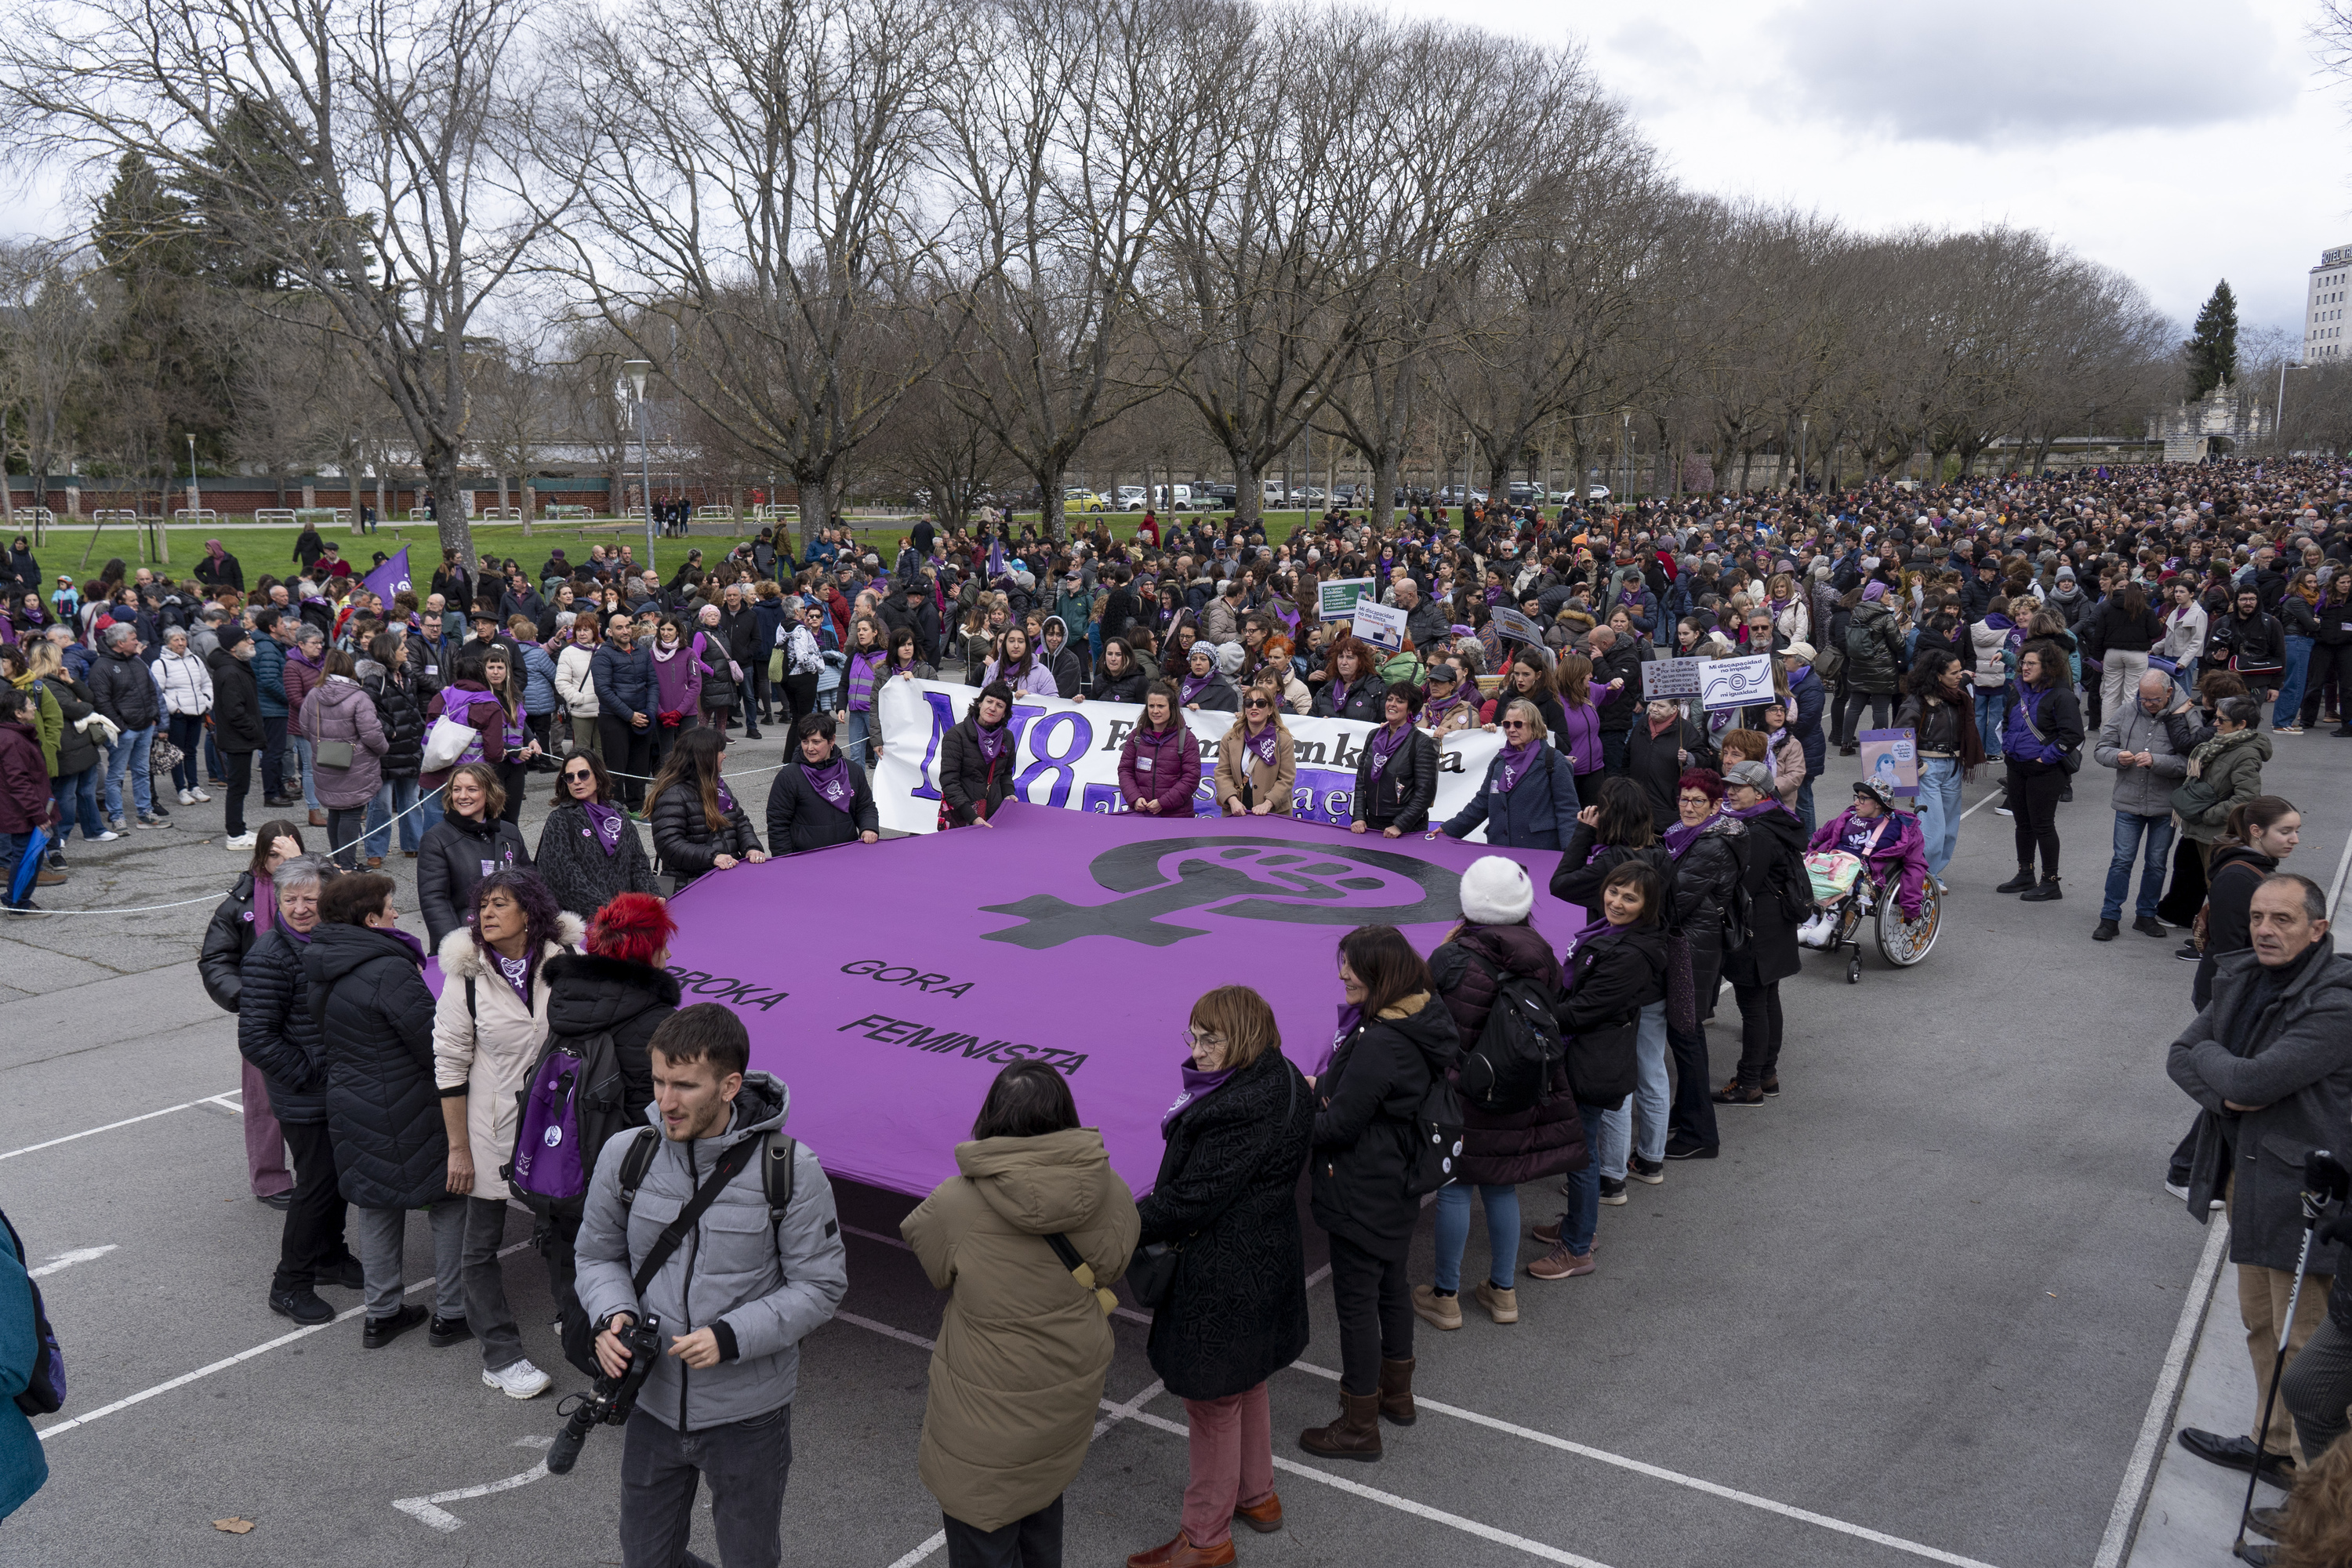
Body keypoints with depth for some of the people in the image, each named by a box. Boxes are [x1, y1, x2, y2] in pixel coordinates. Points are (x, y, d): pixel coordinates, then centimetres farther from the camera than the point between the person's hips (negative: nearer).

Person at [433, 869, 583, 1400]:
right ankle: (500, 1356, 21)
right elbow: (450, 1063, -6)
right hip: (490, 1129, -1)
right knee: (482, 1244, 7)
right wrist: (458, 1147, -7)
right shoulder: (466, 973, -10)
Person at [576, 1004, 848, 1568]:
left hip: (748, 1413, -2)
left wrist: (730, 1336, -23)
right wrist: (611, 1315, -15)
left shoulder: (790, 1170, -18)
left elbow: (821, 1287, -12)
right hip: (652, 1402, 3)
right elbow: (598, 1255, 5)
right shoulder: (625, 1155, -10)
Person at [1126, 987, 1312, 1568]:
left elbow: (1191, 1201, -27)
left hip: (1225, 1277, -10)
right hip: (1267, 1259, 10)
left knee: (1213, 1403, 9)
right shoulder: (1278, 1081, 0)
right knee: (1246, 1386, 28)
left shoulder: (1243, 1111, -32)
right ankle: (1257, 1495, 48)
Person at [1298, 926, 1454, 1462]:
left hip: (1362, 1192, -9)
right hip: (1399, 1183, 10)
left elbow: (1341, 1124, -24)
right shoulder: (1419, 1018, -1)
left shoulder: (1378, 1042, -30)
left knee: (1356, 1301, 5)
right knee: (1392, 1285, 24)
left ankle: (1360, 1426, 18)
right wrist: (1320, 1086, 3)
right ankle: (1396, 1393, 42)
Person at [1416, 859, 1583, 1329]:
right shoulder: (1542, 956, -5)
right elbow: (1554, 1024, 5)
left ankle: (1445, 1298, 19)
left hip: (1463, 1093, -5)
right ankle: (1504, 1290, 30)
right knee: (1501, 1187, 19)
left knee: (1455, 1189, 7)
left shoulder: (1451, 960, -20)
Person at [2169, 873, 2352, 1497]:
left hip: (2301, 1194, -9)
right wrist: (2225, 1091, -14)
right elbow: (2181, 1056, 6)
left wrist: (2210, 1054, -8)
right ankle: (2274, 1445, 40)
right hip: (2246, 1175, 9)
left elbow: (2251, 1080, -28)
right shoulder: (2242, 979, 4)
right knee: (2261, 1324, 23)